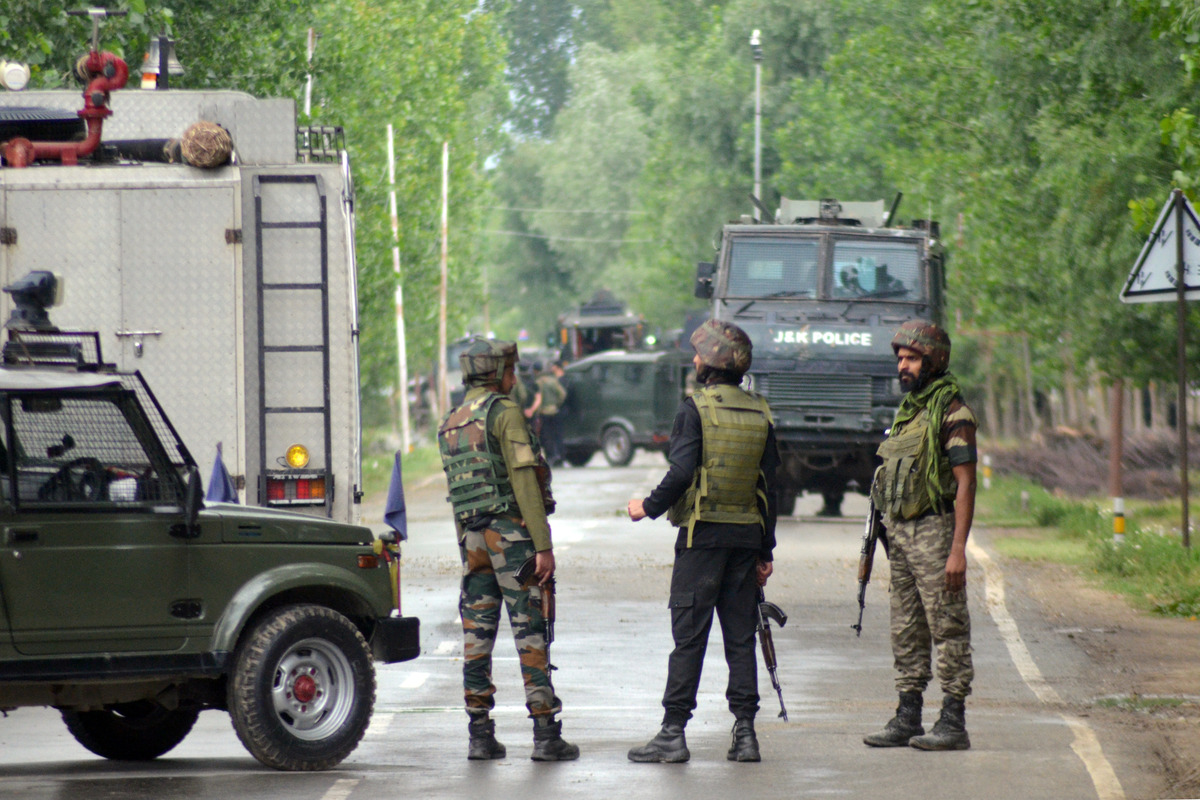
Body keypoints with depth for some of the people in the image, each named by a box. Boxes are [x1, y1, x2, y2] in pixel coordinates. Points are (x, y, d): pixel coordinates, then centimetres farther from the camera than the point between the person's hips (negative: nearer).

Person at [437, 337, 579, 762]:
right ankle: (546, 734, -6)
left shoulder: (450, 424, 16)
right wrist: (543, 546, -16)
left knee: (477, 631, 8)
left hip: (471, 534, 7)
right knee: (530, 630, -5)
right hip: (510, 529, -7)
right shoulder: (504, 413, -8)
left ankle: (480, 735, 7)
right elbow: (524, 480, -14)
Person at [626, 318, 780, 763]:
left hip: (703, 534, -5)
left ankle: (673, 734, -3)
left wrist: (649, 506, 1)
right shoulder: (759, 414, 9)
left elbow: (682, 473, -17)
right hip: (747, 536, 5)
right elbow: (769, 486, 9)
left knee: (689, 635, -3)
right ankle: (745, 732, 5)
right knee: (741, 636, 8)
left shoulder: (696, 409, -8)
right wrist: (765, 552, 14)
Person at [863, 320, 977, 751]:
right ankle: (907, 719, 16)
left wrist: (958, 549, -21)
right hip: (901, 533, 9)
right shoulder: (907, 409, 16)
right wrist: (886, 533, 17)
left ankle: (954, 723, -3)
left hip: (934, 532, -9)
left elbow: (965, 482, -16)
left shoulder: (951, 412, -11)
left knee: (947, 628, -5)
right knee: (906, 632, 11)